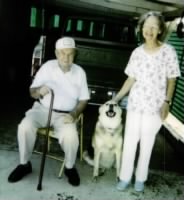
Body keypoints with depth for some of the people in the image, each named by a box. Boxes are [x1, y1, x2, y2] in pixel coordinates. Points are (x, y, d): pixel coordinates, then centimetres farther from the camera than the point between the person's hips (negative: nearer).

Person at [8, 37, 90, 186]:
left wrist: (74, 114, -16)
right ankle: (24, 164, -2)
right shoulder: (47, 66, -4)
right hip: (42, 109, 1)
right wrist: (39, 91, -26)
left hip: (64, 114, -1)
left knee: (71, 135, -31)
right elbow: (32, 92, -2)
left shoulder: (79, 72, -2)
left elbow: (83, 99, 2)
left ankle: (70, 167, 0)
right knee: (25, 126, -28)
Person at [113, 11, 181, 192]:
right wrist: (117, 97, 8)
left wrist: (167, 102, -14)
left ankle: (140, 178, 27)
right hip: (135, 103, 3)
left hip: (155, 106, -3)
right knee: (129, 141, 7)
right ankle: (125, 177, 22)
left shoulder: (168, 51, -7)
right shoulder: (137, 52, 3)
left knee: (147, 143, 9)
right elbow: (131, 79, 9)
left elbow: (171, 80, -3)